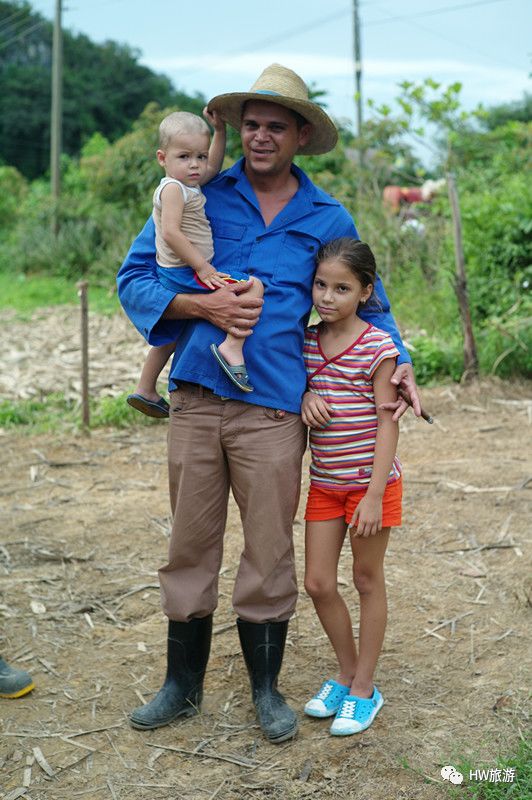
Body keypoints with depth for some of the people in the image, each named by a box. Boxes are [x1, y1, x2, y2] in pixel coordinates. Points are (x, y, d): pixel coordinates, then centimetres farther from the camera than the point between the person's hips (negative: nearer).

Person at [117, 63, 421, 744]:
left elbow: (365, 299, 20)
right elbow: (133, 279, 4)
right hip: (196, 399, 1)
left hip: (273, 407, 0)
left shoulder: (328, 220, 8)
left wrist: (398, 360, 4)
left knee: (269, 553, 4)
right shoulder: (200, 197, 6)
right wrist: (204, 307, -11)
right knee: (189, 547, 8)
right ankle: (183, 685, 25)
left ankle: (265, 687, 23)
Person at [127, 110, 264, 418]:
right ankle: (232, 346, -28)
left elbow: (213, 166, 30)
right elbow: (170, 233, -25)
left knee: (170, 333, 26)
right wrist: (202, 267, -25)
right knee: (254, 287, -18)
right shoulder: (173, 188, -15)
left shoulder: (187, 184, 13)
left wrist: (220, 131, 20)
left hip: (173, 277, 10)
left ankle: (145, 391, 38)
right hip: (185, 273, -10)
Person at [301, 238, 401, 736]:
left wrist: (374, 495, -17)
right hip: (325, 483, 5)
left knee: (367, 580, 8)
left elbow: (386, 422, -14)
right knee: (318, 583, 6)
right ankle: (347, 675, 28)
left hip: (371, 483, -5)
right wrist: (304, 395, -5)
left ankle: (364, 689, 21)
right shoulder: (306, 342, 2)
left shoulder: (377, 346, -13)